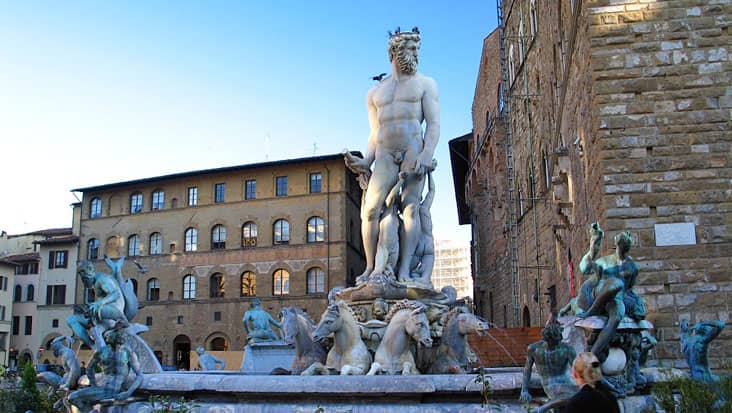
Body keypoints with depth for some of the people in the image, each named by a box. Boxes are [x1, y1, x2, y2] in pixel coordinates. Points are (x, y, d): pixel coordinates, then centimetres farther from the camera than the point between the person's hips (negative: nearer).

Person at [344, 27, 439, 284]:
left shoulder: (424, 84, 13)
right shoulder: (375, 93, 23)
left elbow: (434, 124, 1)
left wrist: (426, 155, -15)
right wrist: (365, 162, 5)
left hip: (414, 150, -3)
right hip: (384, 155, 3)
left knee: (410, 206, -14)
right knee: (370, 209, -10)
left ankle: (404, 269, -18)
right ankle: (370, 267, -3)